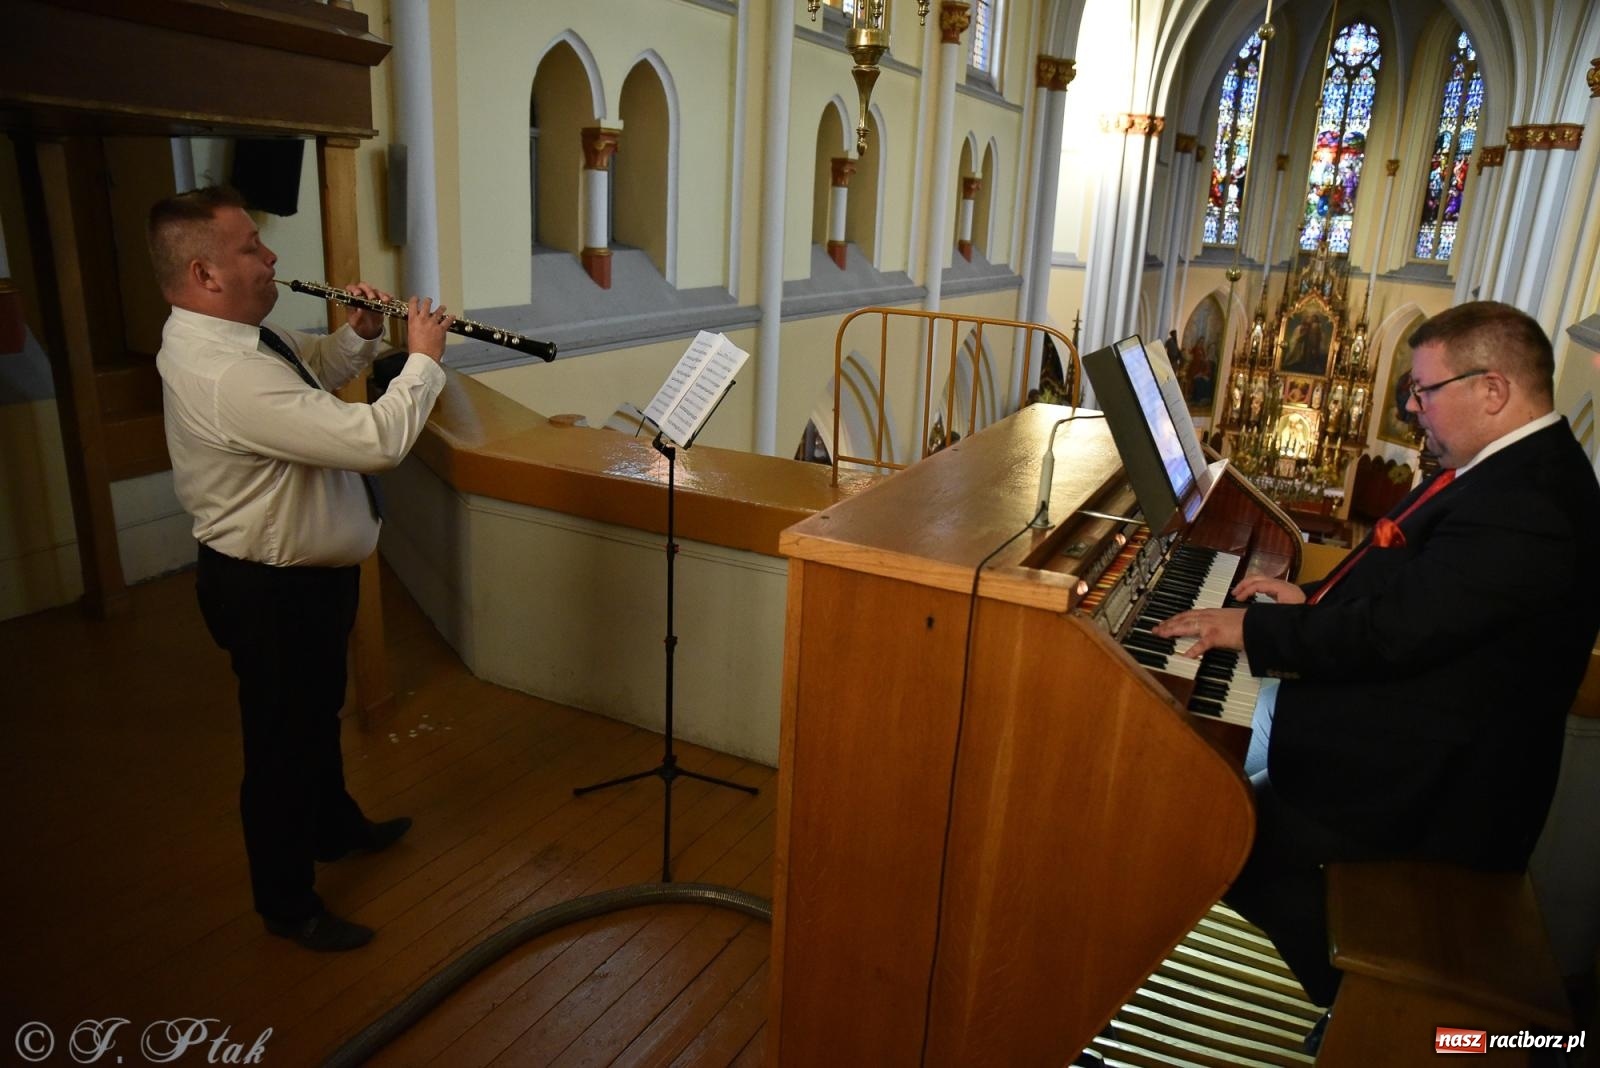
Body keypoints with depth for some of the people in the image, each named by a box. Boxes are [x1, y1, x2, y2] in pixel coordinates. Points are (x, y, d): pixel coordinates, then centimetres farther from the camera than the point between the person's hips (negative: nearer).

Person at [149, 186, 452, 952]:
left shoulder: (226, 334, 0)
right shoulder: (227, 375, -33)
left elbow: (313, 371, 19)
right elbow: (377, 441, -35)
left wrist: (361, 334, -1)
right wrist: (424, 359, -20)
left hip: (301, 570, 10)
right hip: (273, 590, -10)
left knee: (318, 710, 28)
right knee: (283, 742, 8)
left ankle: (335, 827, 52)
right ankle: (288, 905, 29)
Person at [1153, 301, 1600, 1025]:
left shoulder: (1523, 506, -28)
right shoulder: (1519, 467, 6)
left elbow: (1392, 632, -30)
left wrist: (1253, 630, -19)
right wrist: (1312, 600, 7)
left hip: (1427, 775, -10)